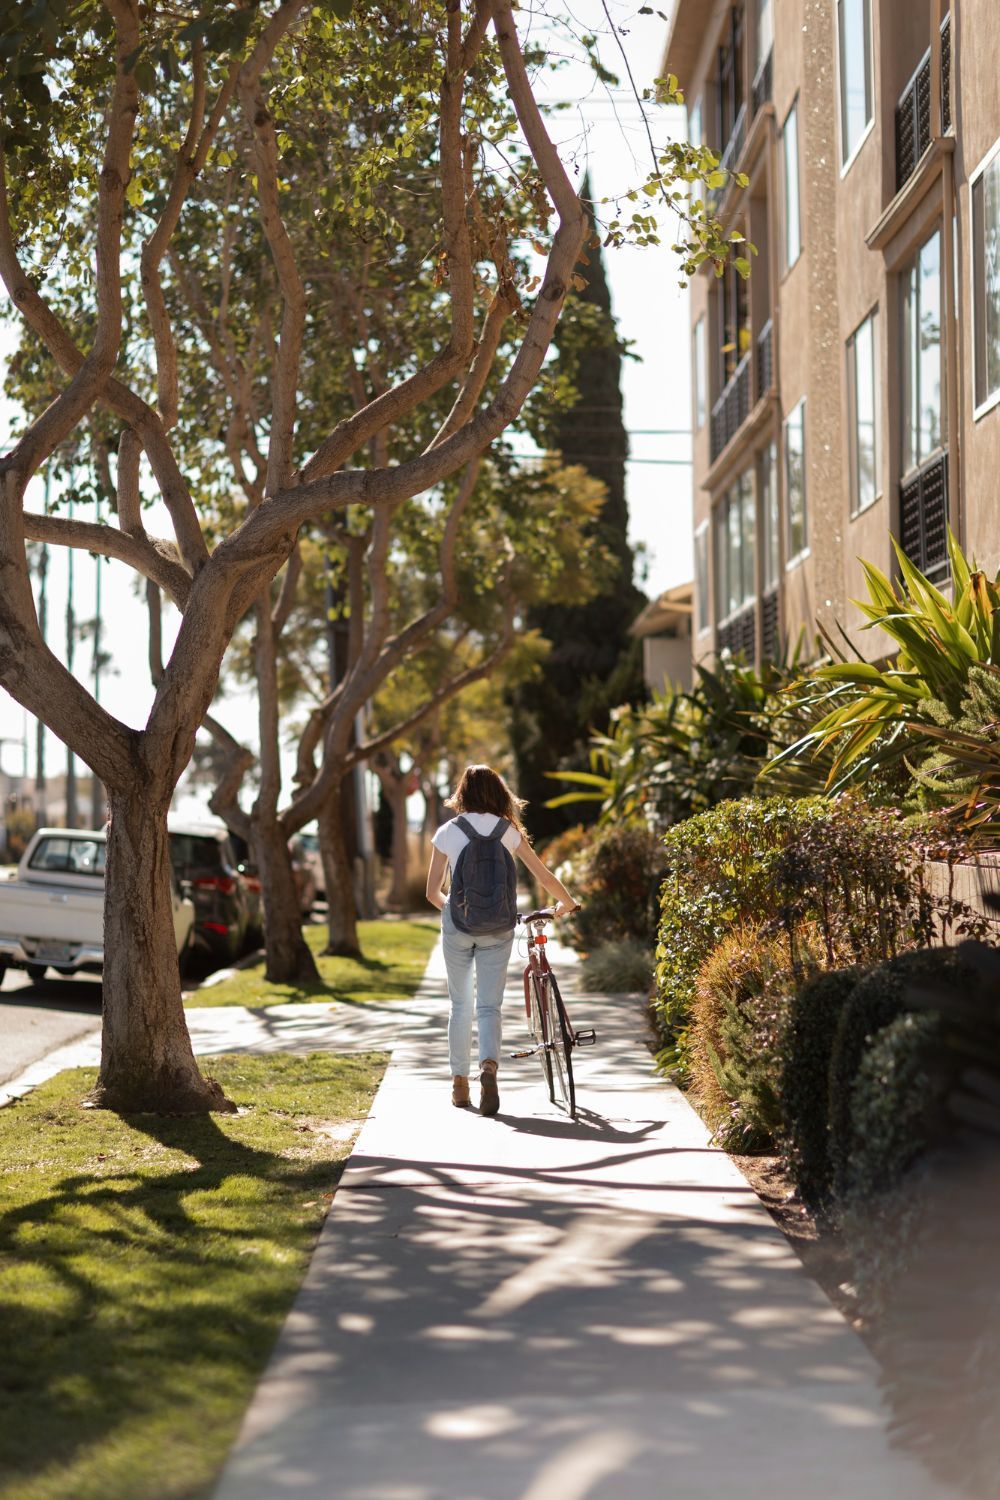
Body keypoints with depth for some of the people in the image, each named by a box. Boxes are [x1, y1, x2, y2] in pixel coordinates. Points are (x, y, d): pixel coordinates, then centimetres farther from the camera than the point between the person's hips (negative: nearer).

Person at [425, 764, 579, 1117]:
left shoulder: (447, 832, -1)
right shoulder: (508, 831, 1)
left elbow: (433, 892, 1)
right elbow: (545, 878, 5)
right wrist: (567, 903, 24)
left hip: (458, 926, 0)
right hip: (497, 929, 0)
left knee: (460, 1005, 14)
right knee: (489, 1006, 3)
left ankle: (460, 1082, 20)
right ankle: (489, 1066, -25)